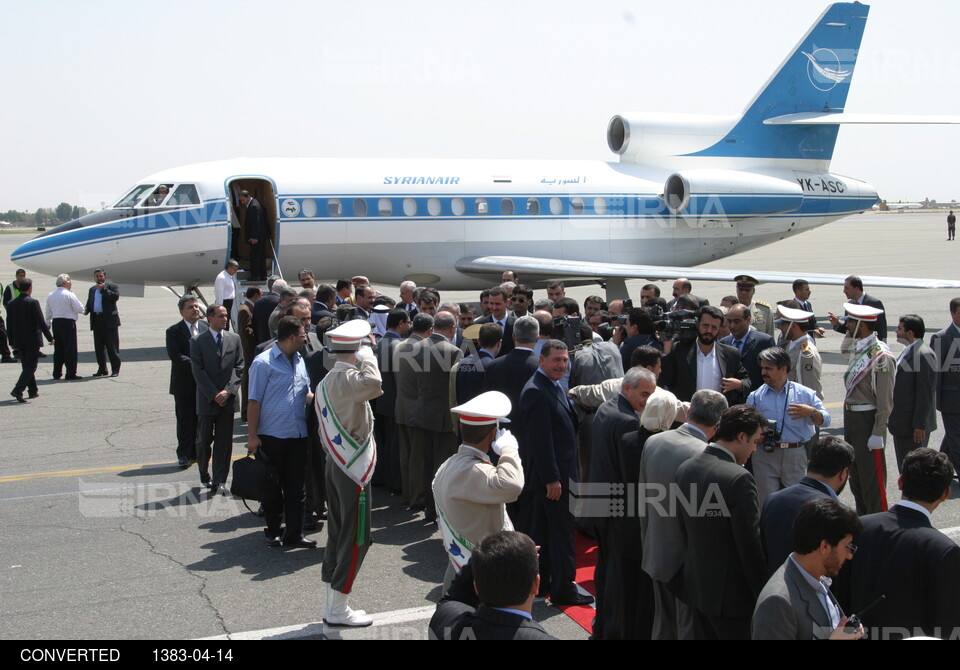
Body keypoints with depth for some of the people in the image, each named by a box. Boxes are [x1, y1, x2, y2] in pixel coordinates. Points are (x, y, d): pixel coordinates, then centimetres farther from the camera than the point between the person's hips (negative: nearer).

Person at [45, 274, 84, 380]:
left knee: (58, 349, 13)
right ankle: (71, 373, -3)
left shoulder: (50, 296, 9)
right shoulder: (69, 295, -11)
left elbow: (48, 312, 15)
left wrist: (48, 325, 25)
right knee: (70, 349, -2)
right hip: (68, 322, -6)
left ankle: (57, 373, 15)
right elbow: (80, 309, -12)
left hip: (55, 322, 6)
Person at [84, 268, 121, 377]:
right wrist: (86, 310, 0)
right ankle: (102, 369, 14)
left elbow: (116, 296, -15)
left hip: (109, 320, -6)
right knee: (99, 347, 8)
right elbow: (89, 303, 21)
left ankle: (115, 369, 0)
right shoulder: (92, 289, 21)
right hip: (96, 320, 6)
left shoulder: (112, 286, 3)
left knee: (112, 346, -4)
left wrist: (103, 289, -12)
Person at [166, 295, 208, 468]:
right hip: (184, 384, -3)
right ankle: (184, 455, 10)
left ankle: (196, 452, 22)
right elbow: (175, 356, -16)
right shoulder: (174, 331, -5)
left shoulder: (206, 327, 7)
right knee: (185, 420, 2)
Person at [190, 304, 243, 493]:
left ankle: (219, 482, 8)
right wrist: (214, 395, -11)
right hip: (206, 399, -2)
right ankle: (204, 475, 26)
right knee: (204, 440, 3)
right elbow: (198, 371, -6)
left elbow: (239, 367, 4)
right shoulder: (198, 342, -2)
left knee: (224, 442, 2)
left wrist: (228, 391, -9)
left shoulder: (234, 339, 7)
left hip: (228, 399, 2)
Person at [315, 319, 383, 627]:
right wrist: (366, 358, -23)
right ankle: (338, 609, 6)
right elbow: (373, 384, -42)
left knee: (338, 533, 15)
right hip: (354, 469, -10)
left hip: (335, 464, 10)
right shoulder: (347, 378, -19)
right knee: (356, 538, 0)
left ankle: (332, 604, 23)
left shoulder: (326, 381, 12)